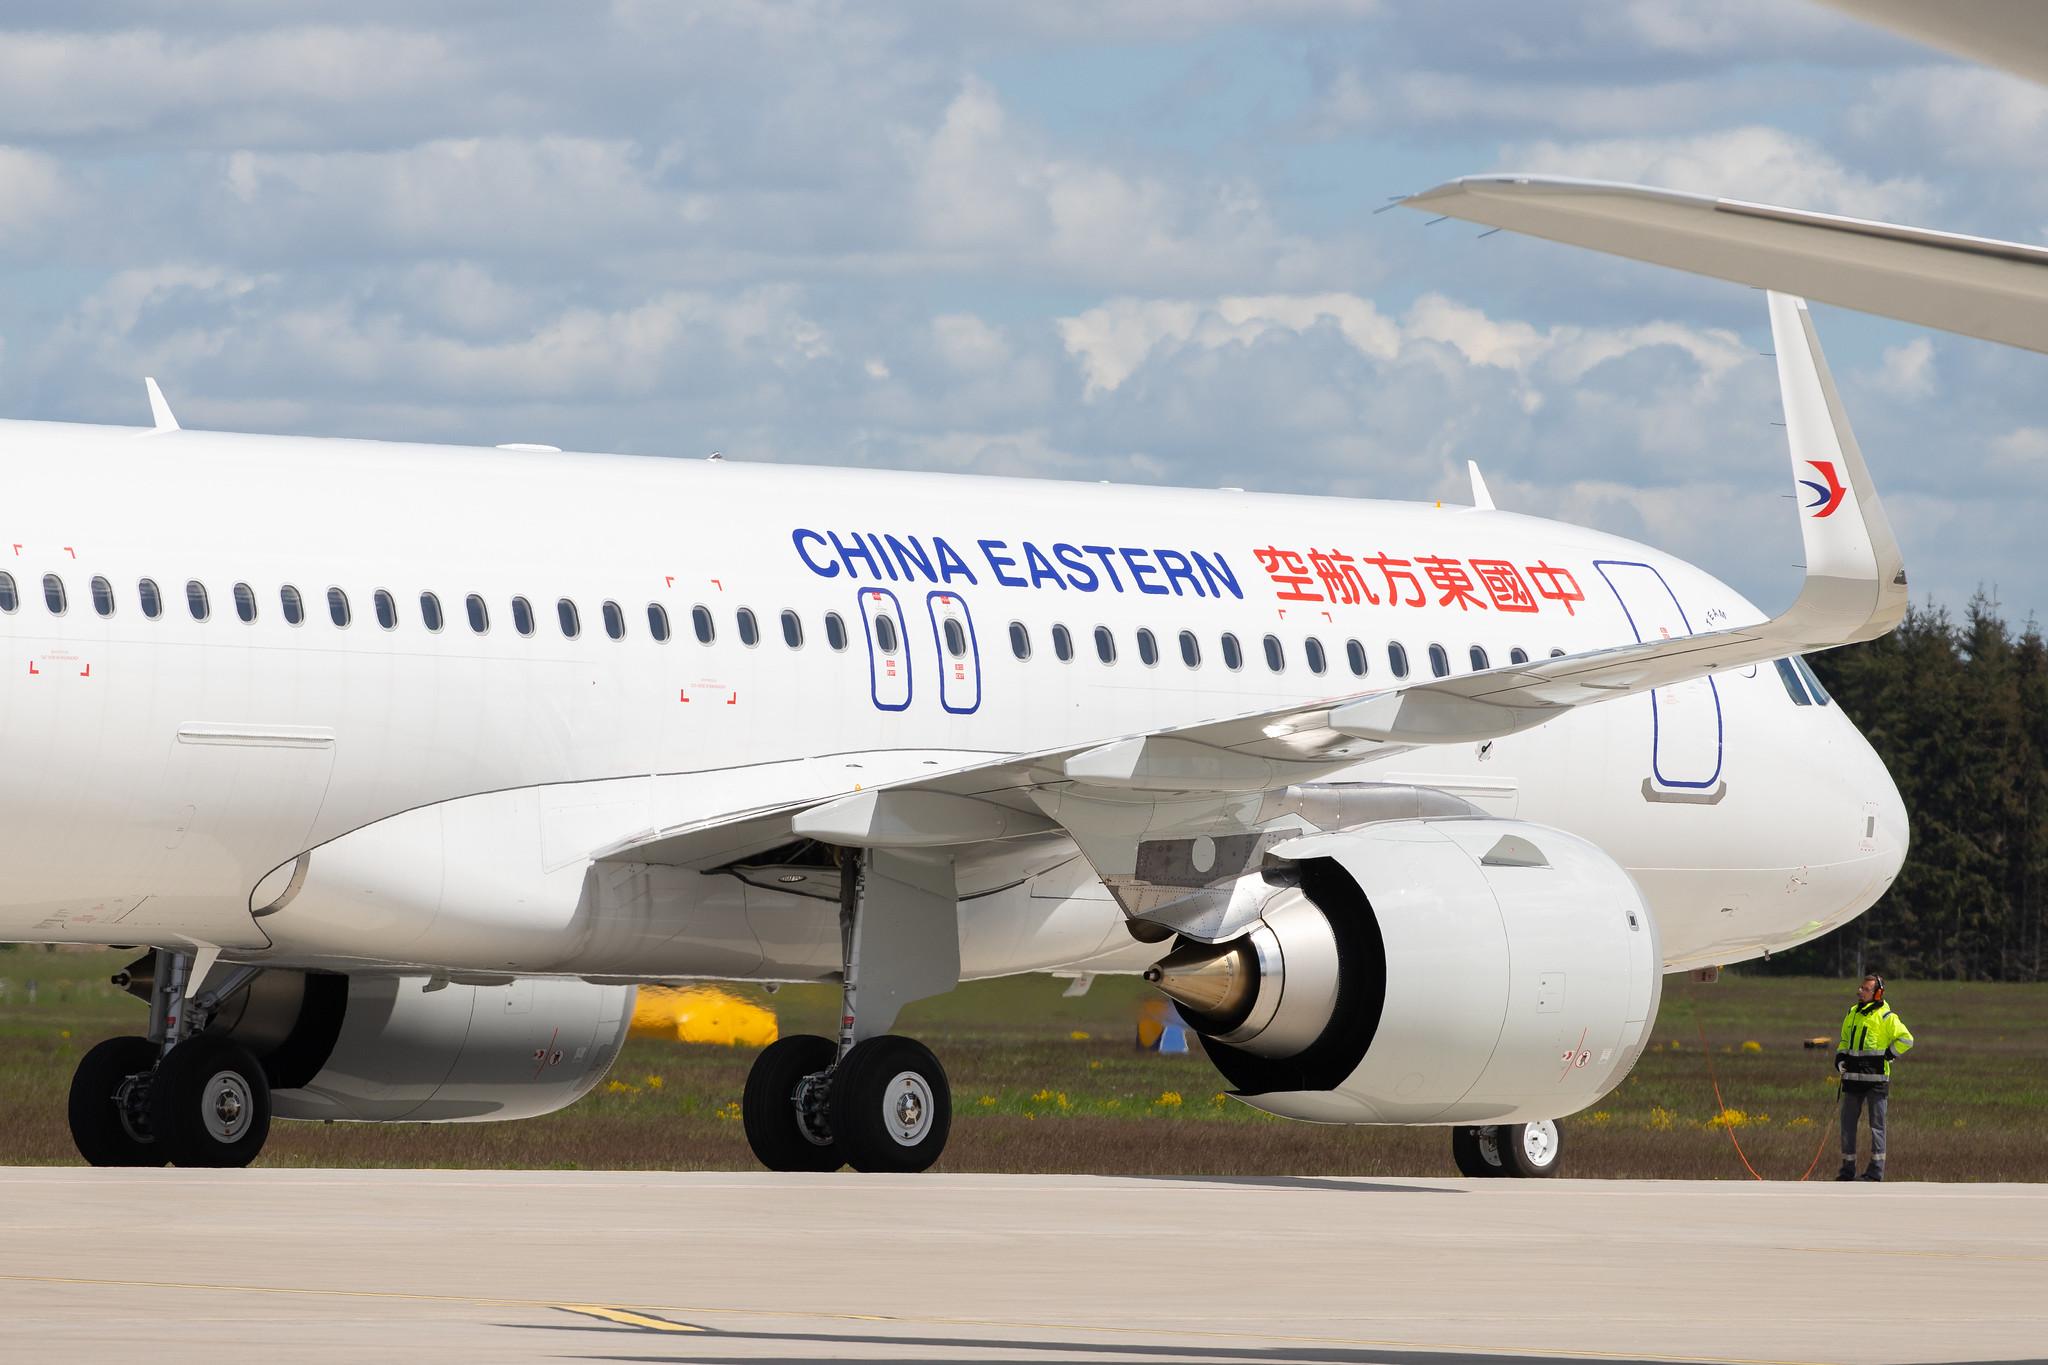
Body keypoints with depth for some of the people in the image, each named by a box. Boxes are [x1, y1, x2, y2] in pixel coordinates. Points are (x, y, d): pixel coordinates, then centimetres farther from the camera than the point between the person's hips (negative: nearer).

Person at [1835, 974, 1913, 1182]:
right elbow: (1845, 1040, 25)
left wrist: (1887, 1056, -10)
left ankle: (1876, 1170, 3)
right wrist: (1840, 1058, 9)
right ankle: (1848, 1168, 15)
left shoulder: (1885, 1017, -8)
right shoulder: (1852, 1013, 13)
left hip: (1875, 1077, -7)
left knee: (1876, 1124, -1)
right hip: (1852, 1077, 7)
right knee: (1848, 1122, 8)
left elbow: (1906, 1039, -9)